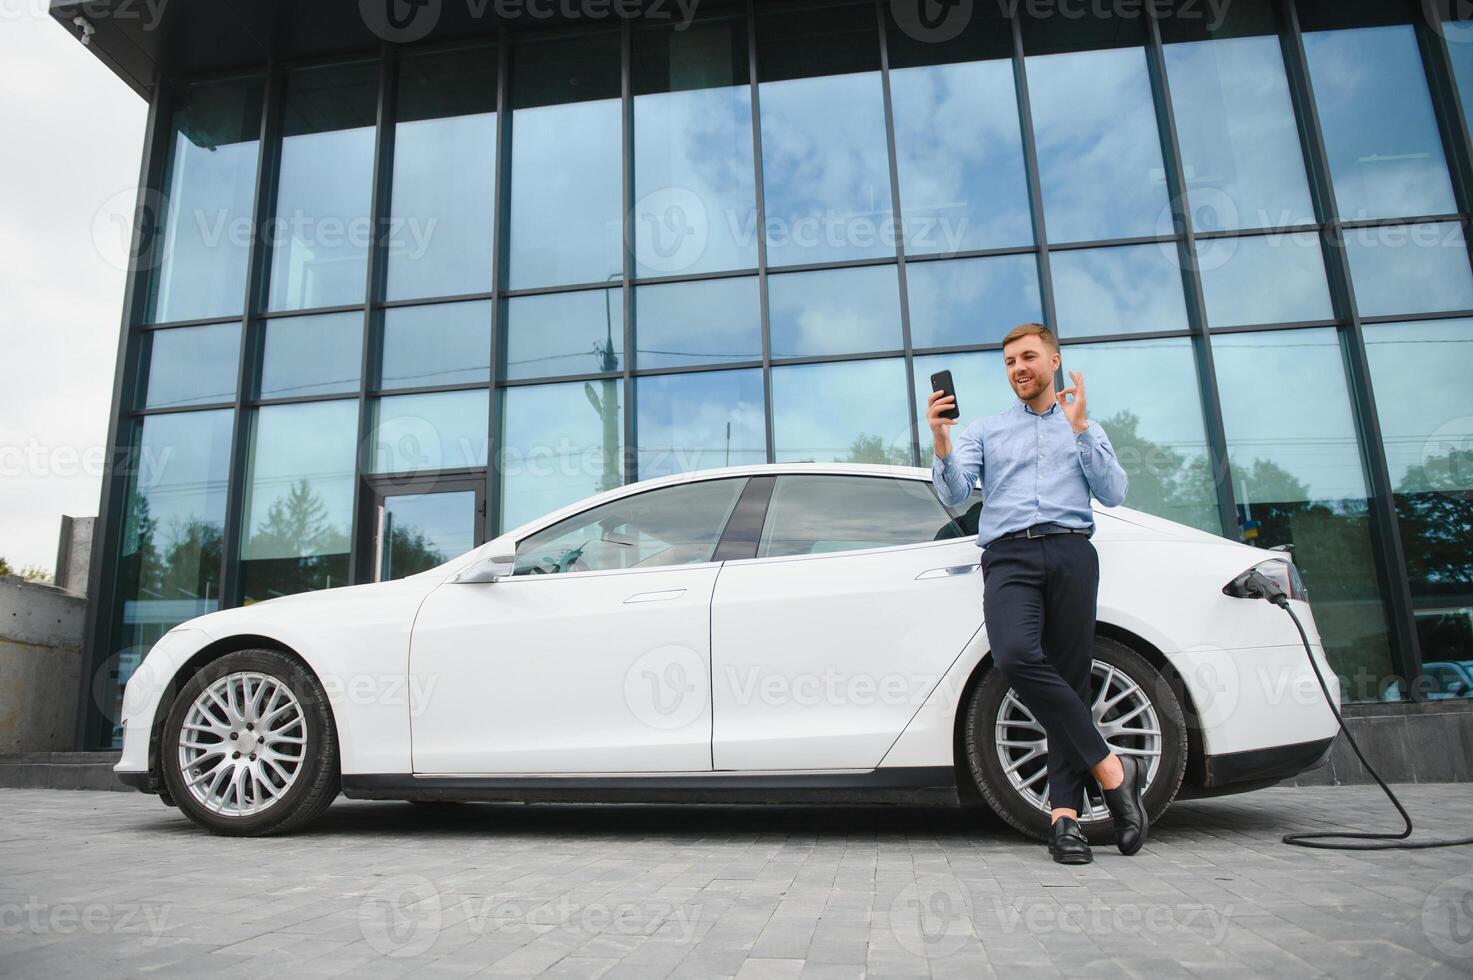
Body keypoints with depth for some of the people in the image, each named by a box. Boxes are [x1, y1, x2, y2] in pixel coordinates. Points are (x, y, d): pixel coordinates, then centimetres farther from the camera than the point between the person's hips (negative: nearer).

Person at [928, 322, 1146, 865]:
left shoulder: (1085, 427, 23)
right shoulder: (984, 431, 22)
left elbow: (1113, 493, 8)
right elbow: (953, 493, 6)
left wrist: (1079, 428, -1)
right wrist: (940, 442, -11)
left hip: (1070, 552, 1)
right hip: (1009, 556, -1)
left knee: (1070, 678, -6)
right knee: (1016, 657, -27)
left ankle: (1064, 812, -2)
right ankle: (1111, 767, -18)